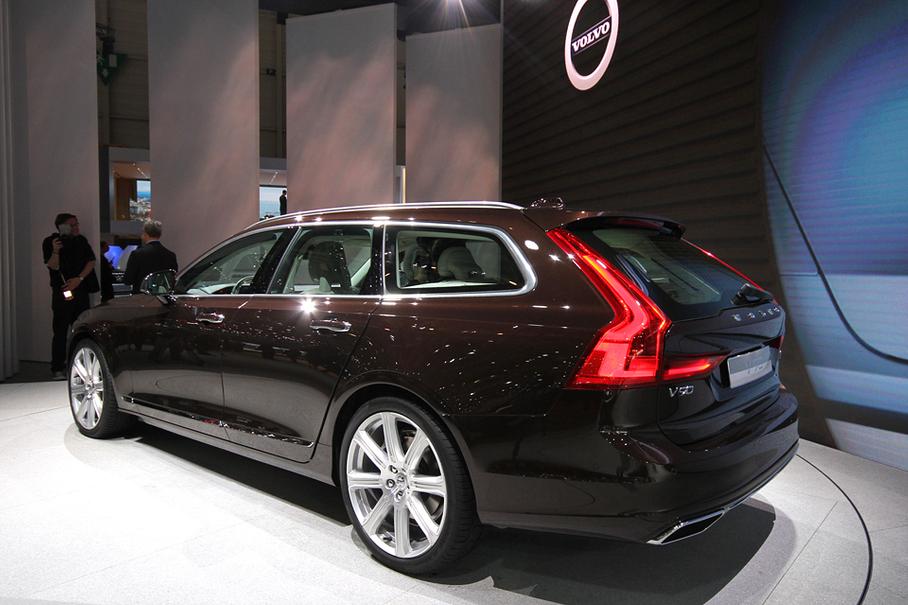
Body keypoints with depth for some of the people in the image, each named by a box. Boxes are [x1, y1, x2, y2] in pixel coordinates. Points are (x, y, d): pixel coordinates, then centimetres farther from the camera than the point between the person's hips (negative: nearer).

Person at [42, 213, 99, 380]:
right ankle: (57, 369, -1)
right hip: (61, 292, -4)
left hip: (81, 290, 4)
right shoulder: (51, 242, 0)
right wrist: (55, 251, -25)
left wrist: (79, 279, -7)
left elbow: (91, 261, 6)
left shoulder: (81, 241, 12)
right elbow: (53, 266, -8)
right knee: (60, 331, -5)